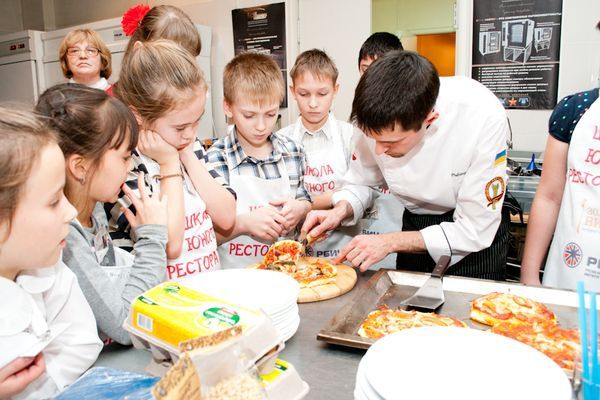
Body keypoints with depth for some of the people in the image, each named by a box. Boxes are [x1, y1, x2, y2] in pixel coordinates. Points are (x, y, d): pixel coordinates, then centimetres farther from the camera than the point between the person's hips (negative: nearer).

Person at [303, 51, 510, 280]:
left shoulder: (483, 118, -35)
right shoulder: (379, 120, -24)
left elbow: (475, 231, -29)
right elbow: (360, 183, -6)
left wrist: (390, 242, -31)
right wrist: (341, 211, -27)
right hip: (416, 225, 3)